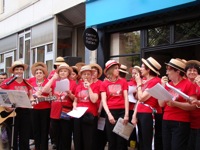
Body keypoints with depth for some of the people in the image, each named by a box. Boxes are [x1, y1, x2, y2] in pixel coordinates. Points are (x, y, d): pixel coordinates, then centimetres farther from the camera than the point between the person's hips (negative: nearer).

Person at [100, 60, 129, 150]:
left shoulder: (123, 81, 8)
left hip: (122, 111, 0)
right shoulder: (104, 83, 5)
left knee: (122, 140, 0)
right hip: (110, 112, 0)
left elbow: (126, 98, 3)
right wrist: (109, 114, -13)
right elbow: (103, 100, -1)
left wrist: (126, 114, -6)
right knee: (111, 140, 4)